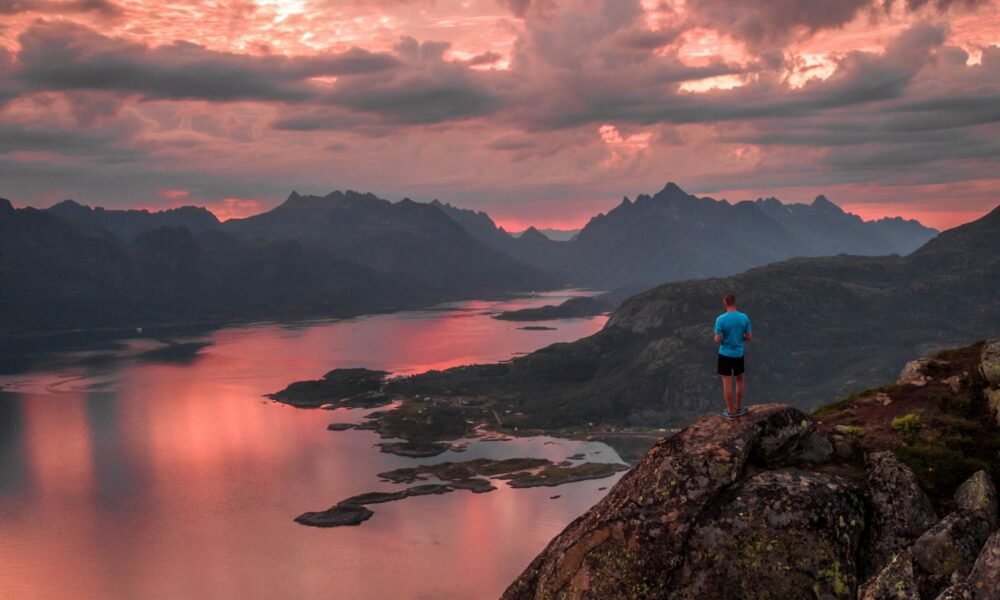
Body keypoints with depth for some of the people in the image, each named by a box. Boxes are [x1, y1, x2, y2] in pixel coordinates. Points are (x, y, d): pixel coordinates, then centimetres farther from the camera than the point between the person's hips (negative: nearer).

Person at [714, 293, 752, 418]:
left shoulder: (720, 319, -17)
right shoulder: (744, 318, -7)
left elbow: (717, 340, -16)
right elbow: (749, 337, -1)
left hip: (725, 354, -3)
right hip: (739, 354, 3)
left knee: (727, 382, 6)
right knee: (739, 379, 22)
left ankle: (731, 411, 14)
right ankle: (738, 408, 30)